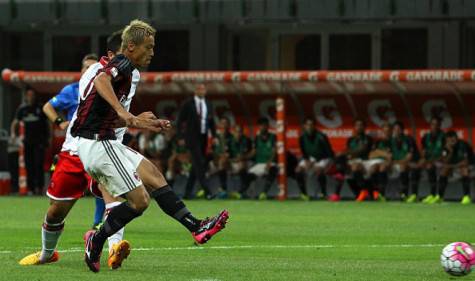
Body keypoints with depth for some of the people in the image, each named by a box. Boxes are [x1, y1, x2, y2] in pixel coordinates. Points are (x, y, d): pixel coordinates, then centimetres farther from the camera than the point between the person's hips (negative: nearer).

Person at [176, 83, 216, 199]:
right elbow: (180, 120, -2)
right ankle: (206, 191, -22)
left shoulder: (208, 105, 13)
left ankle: (188, 192, 16)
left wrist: (214, 136, 4)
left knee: (196, 164, 8)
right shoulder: (187, 104, -2)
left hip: (203, 137, 6)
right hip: (192, 136, -6)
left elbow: (211, 122, 16)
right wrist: (180, 136, -10)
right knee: (199, 164, -14)